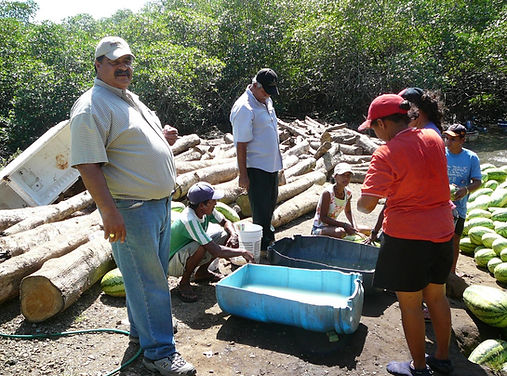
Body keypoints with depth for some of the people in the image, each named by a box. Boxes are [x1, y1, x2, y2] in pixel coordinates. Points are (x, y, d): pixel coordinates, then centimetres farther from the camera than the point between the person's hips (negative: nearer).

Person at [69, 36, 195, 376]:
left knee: (153, 274, 20)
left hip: (160, 203, 9)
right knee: (147, 281, 0)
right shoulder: (92, 106, -13)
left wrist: (163, 138, 6)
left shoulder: (131, 100, 16)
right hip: (131, 210, -9)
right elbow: (88, 165, -21)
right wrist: (109, 212, -26)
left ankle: (143, 328, 39)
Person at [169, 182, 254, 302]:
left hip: (187, 252, 8)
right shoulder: (189, 220, -35)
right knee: (203, 247, -37)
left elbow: (226, 222, 6)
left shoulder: (206, 210, -11)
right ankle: (184, 283, -12)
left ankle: (202, 272, 12)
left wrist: (234, 235, -16)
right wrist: (242, 252, -27)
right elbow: (215, 251, -37)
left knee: (226, 235, -2)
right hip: (172, 264, -8)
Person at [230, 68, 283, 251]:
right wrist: (243, 175, -19)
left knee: (271, 203, 21)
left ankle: (267, 234, 40)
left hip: (271, 164, 9)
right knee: (260, 208, 1)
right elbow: (241, 145, -19)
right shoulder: (244, 108, -19)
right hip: (256, 167, -9)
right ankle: (263, 245, 16)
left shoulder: (266, 101, 10)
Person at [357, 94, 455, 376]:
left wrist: (359, 202, 1)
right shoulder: (434, 139, 2)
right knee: (437, 296, 21)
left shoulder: (386, 155, -18)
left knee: (410, 303, 9)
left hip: (407, 236, -7)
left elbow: (367, 204, -20)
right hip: (442, 232, 7)